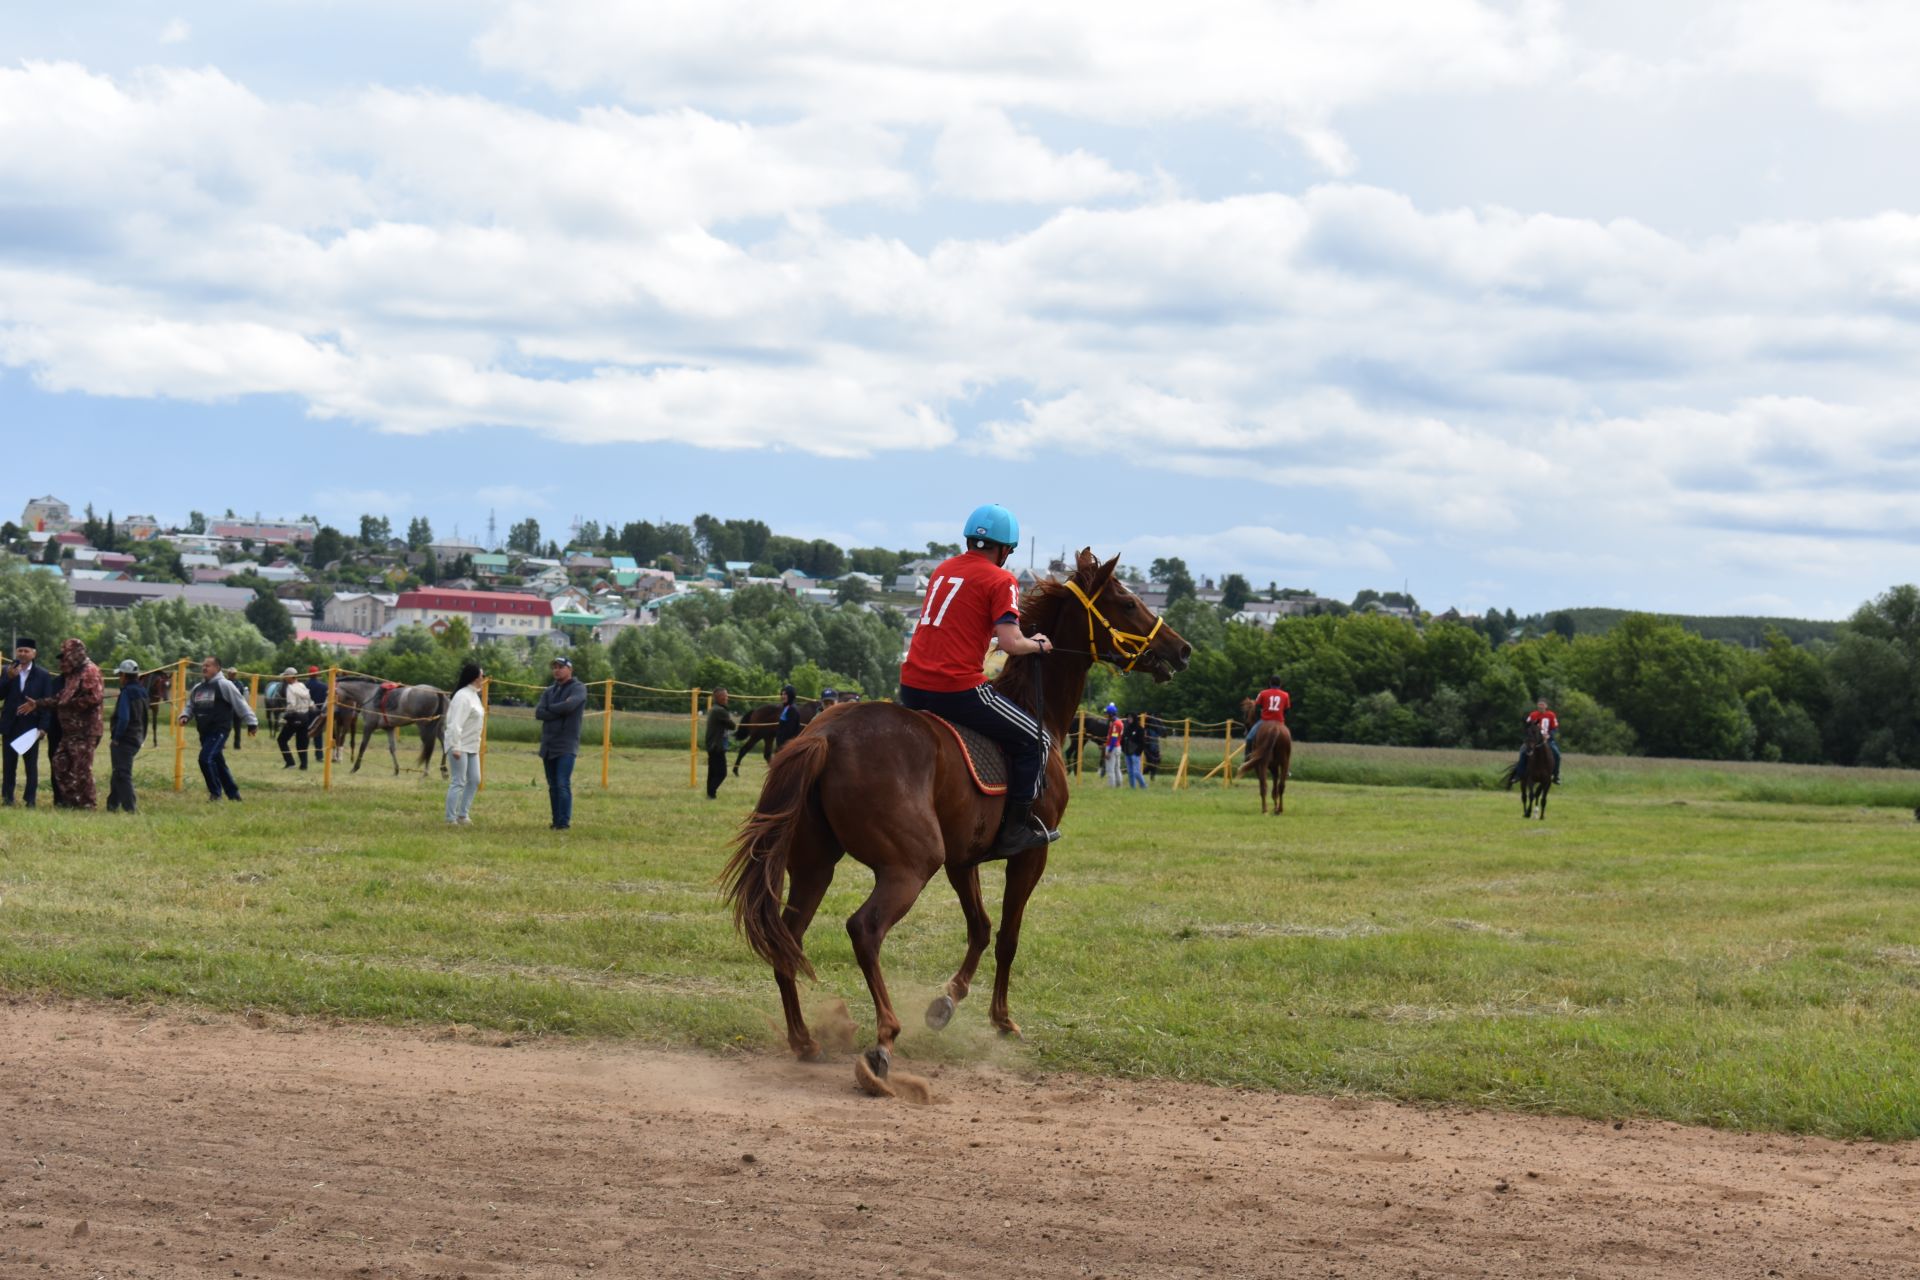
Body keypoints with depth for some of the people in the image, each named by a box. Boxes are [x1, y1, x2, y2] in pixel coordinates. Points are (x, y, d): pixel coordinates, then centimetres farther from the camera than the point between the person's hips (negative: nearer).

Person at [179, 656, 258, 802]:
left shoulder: (224, 685, -8)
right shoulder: (197, 688, 14)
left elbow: (240, 703, -9)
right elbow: (190, 706, 24)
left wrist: (251, 722, -10)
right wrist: (185, 716, 1)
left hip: (219, 730, -8)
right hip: (205, 732, 8)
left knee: (206, 758, -19)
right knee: (218, 763, 12)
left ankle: (215, 792, -6)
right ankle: (233, 794, 22)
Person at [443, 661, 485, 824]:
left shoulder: (474, 694, 13)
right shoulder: (463, 696, -17)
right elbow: (455, 723, -22)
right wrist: (455, 747, -25)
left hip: (471, 747, 10)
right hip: (459, 746, -10)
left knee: (474, 780, 12)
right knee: (458, 782, -6)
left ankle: (462, 814, 19)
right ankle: (451, 819, -1)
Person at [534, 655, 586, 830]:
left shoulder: (578, 689, -2)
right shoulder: (548, 691, 15)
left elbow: (569, 706, -20)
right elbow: (538, 713, 1)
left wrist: (550, 708, -4)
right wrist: (560, 711, -10)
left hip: (566, 746, -6)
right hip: (548, 745, 6)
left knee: (563, 784, -13)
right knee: (553, 786, 8)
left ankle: (564, 822, -13)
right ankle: (556, 821, 12)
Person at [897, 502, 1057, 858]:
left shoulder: (943, 569, 17)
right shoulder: (1000, 580, -4)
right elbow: (1010, 643, -15)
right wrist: (1037, 644, 4)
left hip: (912, 686, 7)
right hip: (958, 689, -7)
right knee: (1033, 740, 8)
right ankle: (1015, 828, 6)